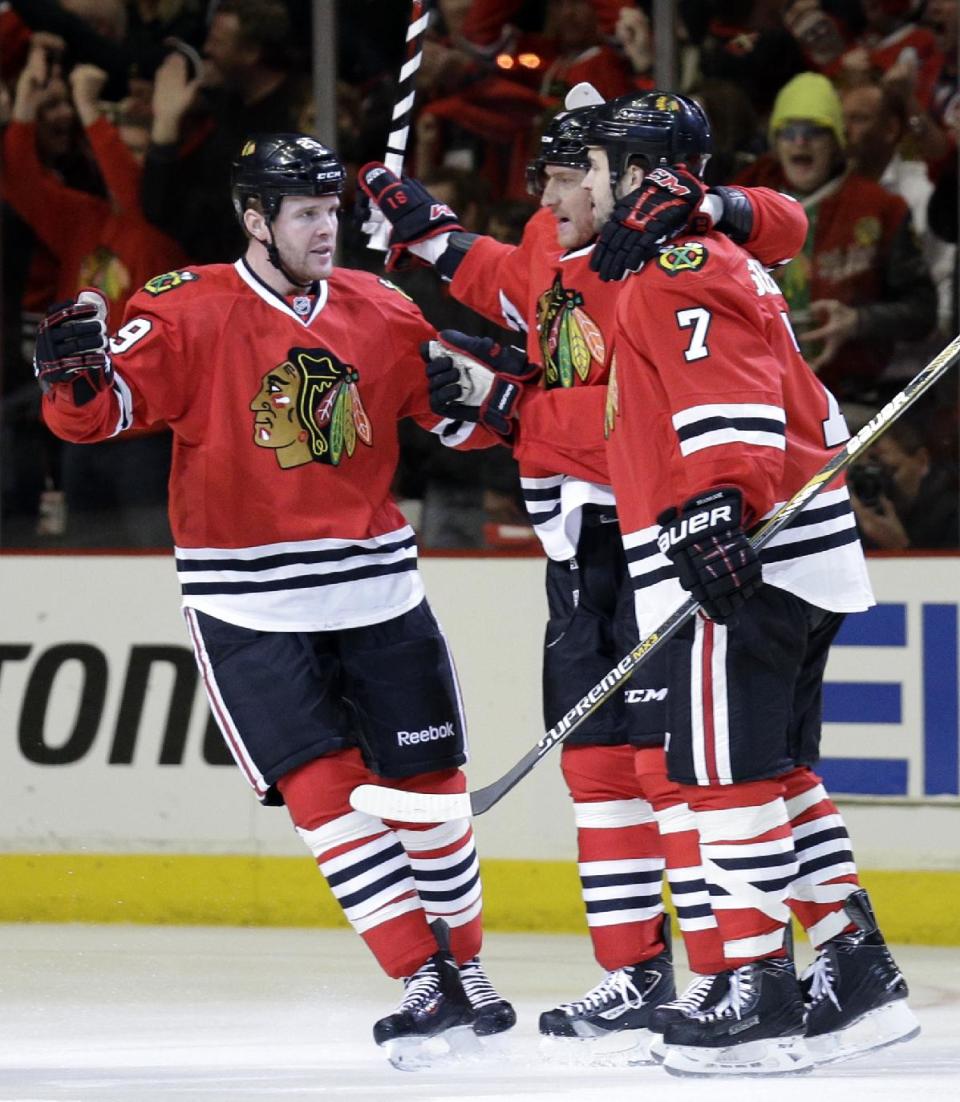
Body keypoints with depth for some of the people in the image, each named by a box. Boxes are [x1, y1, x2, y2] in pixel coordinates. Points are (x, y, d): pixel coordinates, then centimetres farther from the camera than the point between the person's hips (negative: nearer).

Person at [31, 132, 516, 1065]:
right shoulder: (190, 313, -9)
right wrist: (77, 375, -37)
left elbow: (459, 418, 11)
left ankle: (462, 965, 25)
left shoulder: (381, 313, 4)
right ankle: (422, 985, -9)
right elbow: (103, 408, -16)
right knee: (323, 786, -12)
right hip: (249, 602, -4)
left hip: (376, 584, 4)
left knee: (426, 780, 8)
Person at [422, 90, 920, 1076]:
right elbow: (626, 432, 28)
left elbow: (731, 401, -25)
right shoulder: (693, 266, 25)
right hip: (792, 565, 11)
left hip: (748, 561, -11)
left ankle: (759, 993, -8)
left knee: (726, 772, -8)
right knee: (775, 773, 14)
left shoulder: (679, 270, -8)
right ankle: (856, 974, 15)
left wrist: (715, 507, -36)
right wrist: (500, 404, 29)